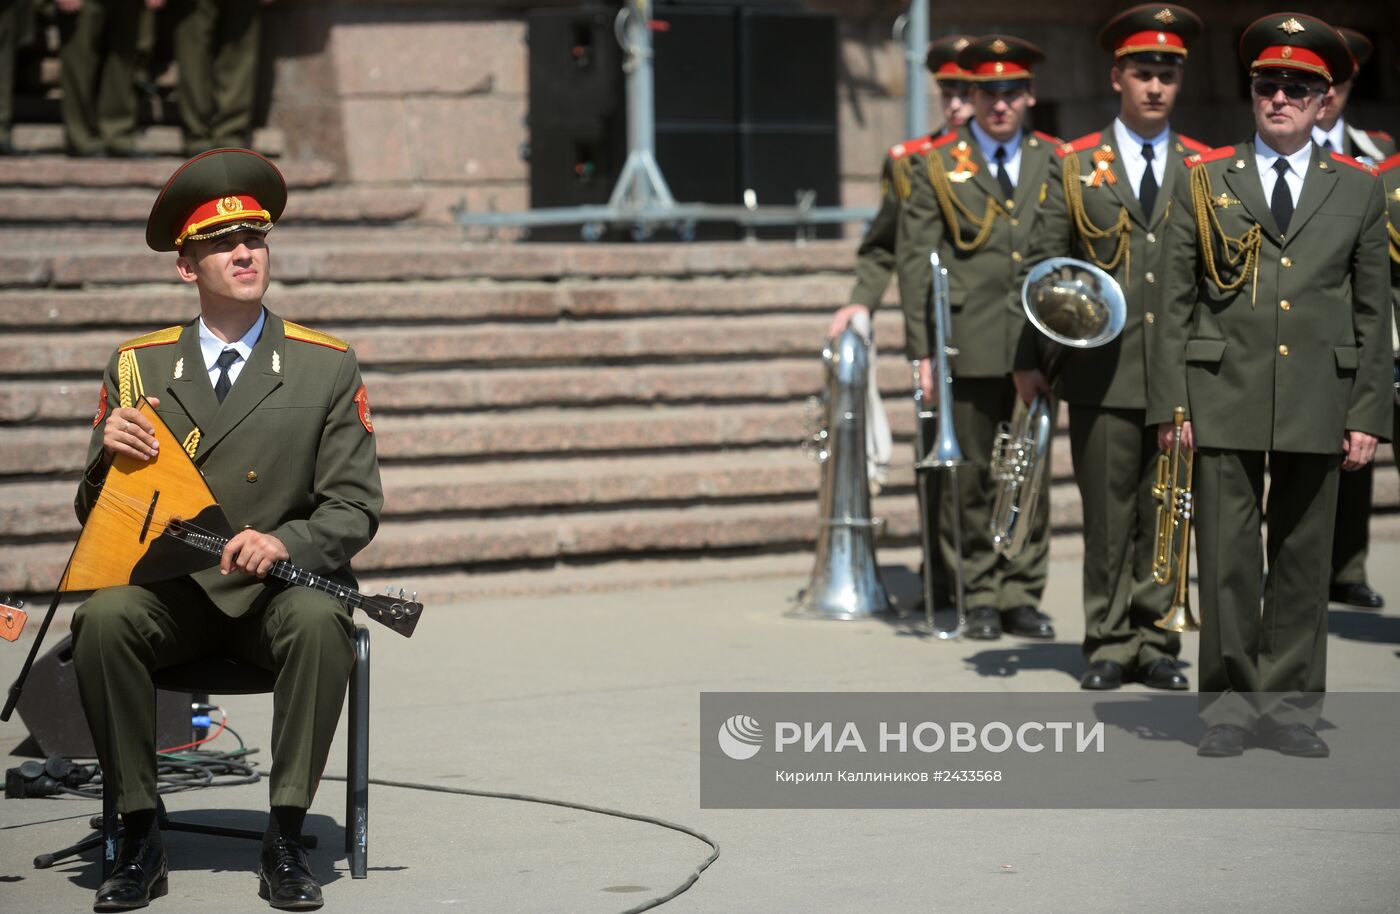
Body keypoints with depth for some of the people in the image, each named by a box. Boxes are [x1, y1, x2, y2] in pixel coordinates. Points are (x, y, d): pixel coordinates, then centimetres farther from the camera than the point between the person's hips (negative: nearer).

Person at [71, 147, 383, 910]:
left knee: (321, 620, -35)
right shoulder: (138, 366, 9)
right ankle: (138, 837, -20)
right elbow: (95, 514, 11)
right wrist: (110, 455, -12)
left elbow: (356, 507, 0)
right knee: (103, 619, -31)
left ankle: (285, 840, -24)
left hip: (278, 587, -1)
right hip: (165, 588, 1)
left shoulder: (327, 367, 4)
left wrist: (284, 543, -21)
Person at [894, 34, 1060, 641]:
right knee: (970, 478, 1)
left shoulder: (1055, 163, 11)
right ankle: (980, 597, 10)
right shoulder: (935, 166, 5)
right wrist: (921, 351, -5)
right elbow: (913, 262, 2)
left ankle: (1022, 596, 13)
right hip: (968, 348, -2)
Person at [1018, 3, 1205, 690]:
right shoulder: (1074, 166, 7)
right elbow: (1042, 269, 6)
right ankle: (1110, 644, 11)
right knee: (1107, 517, 2)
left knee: (1167, 517, 4)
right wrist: (1030, 361, 1)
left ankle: (1156, 643, 12)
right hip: (1102, 374, -1)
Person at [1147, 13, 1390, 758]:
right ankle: (1228, 705, 8)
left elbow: (1373, 312, 8)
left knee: (1302, 559, 6)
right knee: (1227, 560, 0)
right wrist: (1169, 405, -3)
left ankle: (1289, 705, 14)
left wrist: (1368, 414, 1)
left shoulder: (1359, 191, 9)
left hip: (1318, 407, 1)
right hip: (1224, 400, -1)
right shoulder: (1203, 184, 7)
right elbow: (1175, 303, 4)